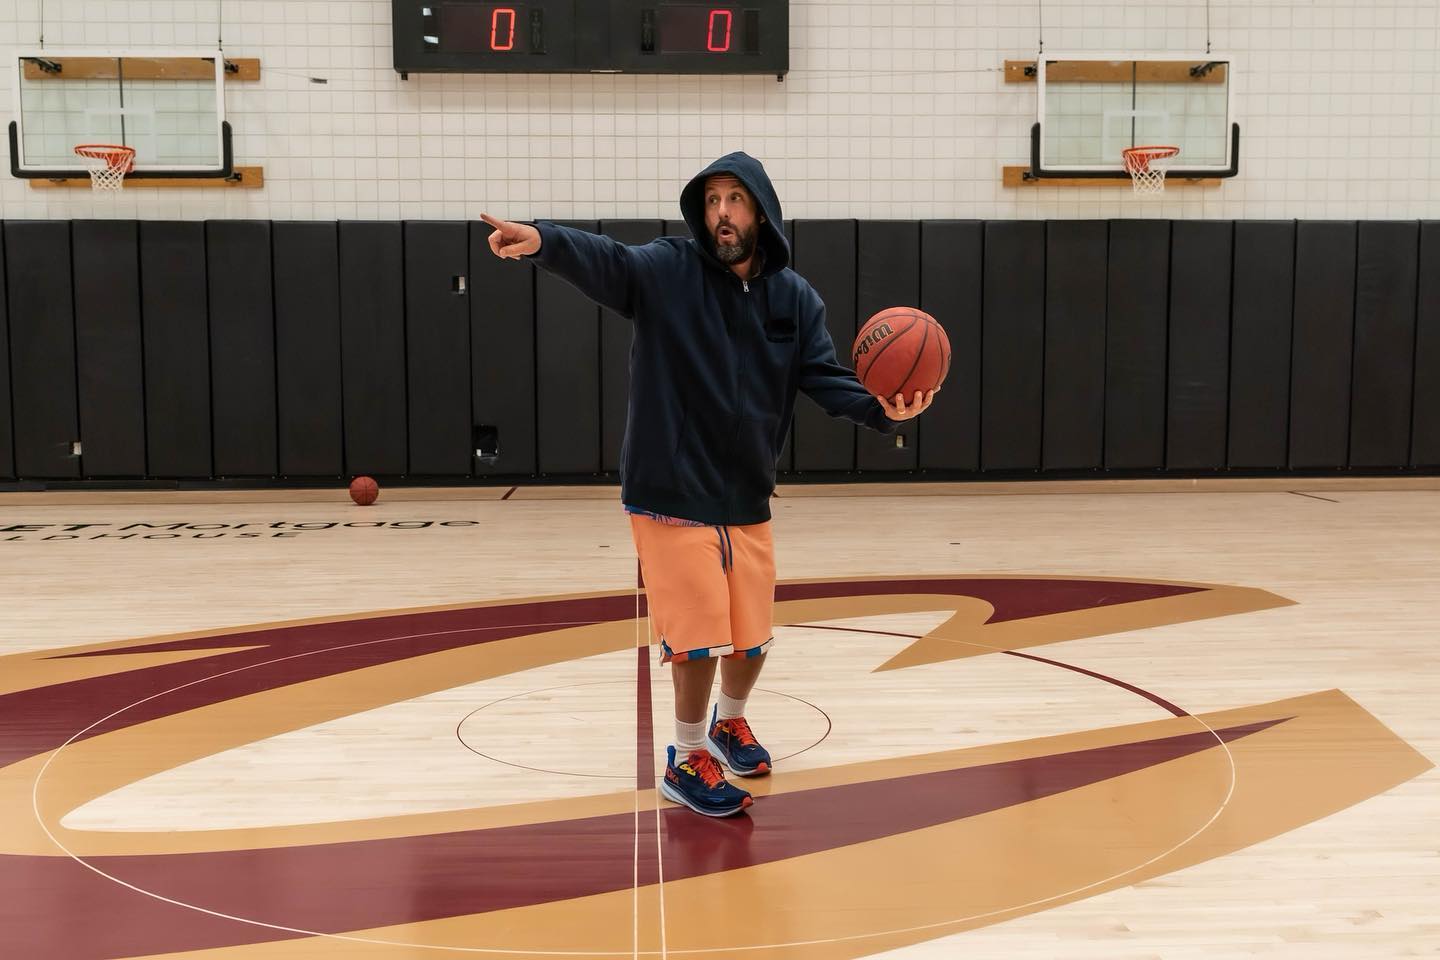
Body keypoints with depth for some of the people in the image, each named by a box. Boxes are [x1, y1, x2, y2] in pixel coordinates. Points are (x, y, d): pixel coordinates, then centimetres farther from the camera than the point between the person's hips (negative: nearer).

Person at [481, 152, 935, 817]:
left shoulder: (795, 298, 2)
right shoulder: (667, 271, -10)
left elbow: (827, 379, -1)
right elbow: (604, 260, -28)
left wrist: (880, 409, -21)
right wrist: (543, 240, -49)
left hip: (747, 499, 5)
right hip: (672, 496, -4)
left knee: (752, 638, 15)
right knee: (701, 638, -2)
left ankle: (729, 721, 46)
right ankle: (687, 761, 21)